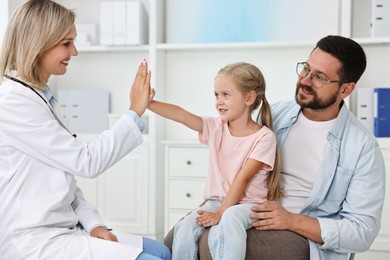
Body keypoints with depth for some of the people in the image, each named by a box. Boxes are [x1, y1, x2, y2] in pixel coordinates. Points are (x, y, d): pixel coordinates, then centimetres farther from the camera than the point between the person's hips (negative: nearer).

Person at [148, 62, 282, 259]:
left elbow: (243, 178, -16)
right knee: (184, 228, -22)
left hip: (247, 204, -4)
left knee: (230, 218, -37)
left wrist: (220, 214, -22)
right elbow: (180, 115, -10)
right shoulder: (215, 127, 4)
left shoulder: (264, 137, -9)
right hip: (215, 200, 4)